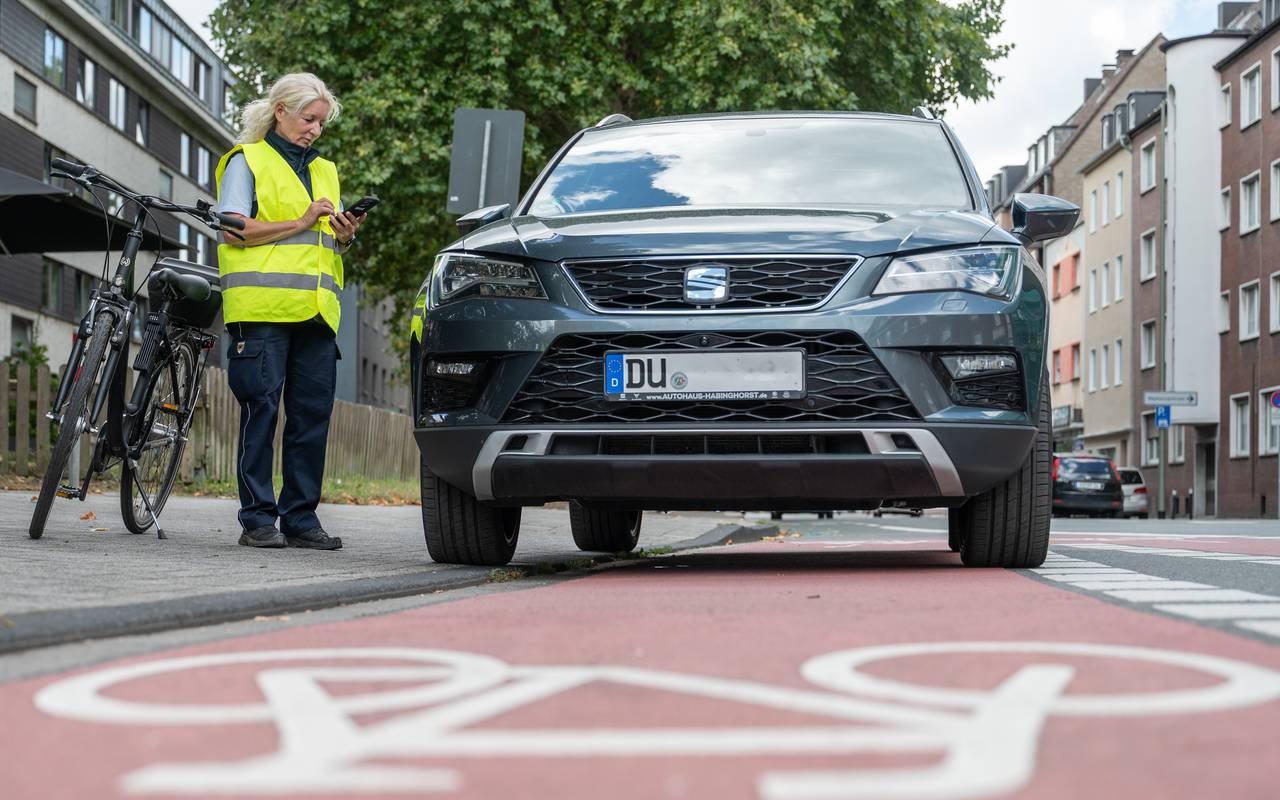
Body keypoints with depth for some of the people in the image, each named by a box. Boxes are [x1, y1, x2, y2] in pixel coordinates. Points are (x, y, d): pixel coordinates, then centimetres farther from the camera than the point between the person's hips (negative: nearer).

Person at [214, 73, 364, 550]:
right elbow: (234, 230, -6)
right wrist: (302, 224, -9)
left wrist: (344, 236, 4)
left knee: (314, 411, 2)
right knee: (262, 409, -6)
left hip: (316, 310, 6)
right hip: (261, 308, -6)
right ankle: (258, 519, -2)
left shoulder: (324, 171, 25)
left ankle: (301, 518, 7)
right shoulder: (247, 161, 7)